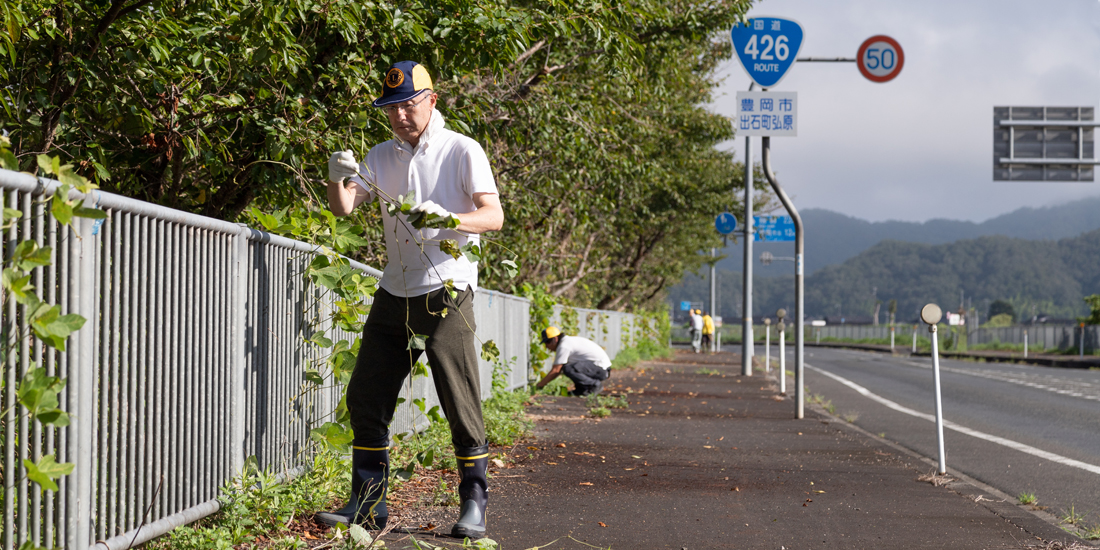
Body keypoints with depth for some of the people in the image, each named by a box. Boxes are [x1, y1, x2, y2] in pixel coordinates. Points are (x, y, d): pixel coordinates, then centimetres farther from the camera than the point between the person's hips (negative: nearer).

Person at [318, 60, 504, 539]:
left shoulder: (461, 150, -4)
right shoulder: (382, 157, 11)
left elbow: (494, 215, -12)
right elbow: (344, 208, 3)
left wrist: (448, 218, -31)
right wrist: (337, 179, -19)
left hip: (446, 292, -5)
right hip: (394, 293, 5)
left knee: (461, 404, -8)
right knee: (366, 399, 3)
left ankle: (473, 503, 2)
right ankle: (367, 503, 12)